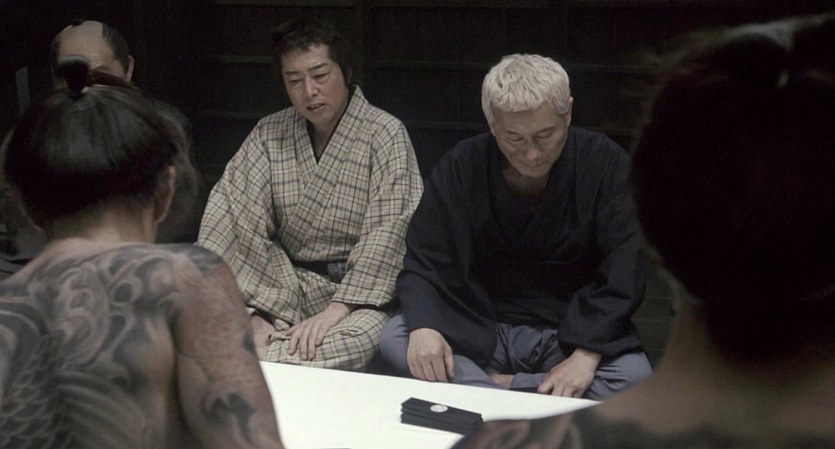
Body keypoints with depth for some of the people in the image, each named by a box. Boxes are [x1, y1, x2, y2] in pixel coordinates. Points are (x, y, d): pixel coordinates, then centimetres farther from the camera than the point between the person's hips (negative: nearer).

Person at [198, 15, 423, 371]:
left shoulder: (385, 135, -4)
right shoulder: (268, 134, 9)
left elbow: (388, 232, -13)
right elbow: (234, 214, -2)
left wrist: (335, 310, -24)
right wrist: (258, 312, -16)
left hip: (358, 292, -2)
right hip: (284, 286, 2)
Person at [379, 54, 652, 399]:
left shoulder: (605, 164, -9)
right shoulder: (460, 167, -4)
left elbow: (624, 268, -12)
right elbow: (423, 263, -5)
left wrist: (586, 354, -25)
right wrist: (423, 325, -27)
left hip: (570, 333, -1)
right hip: (478, 331, 2)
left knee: (634, 379, -31)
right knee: (394, 340, -24)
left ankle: (484, 387, -18)